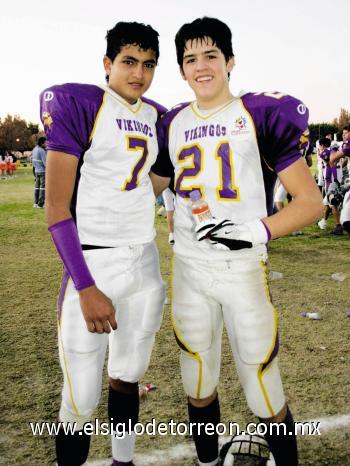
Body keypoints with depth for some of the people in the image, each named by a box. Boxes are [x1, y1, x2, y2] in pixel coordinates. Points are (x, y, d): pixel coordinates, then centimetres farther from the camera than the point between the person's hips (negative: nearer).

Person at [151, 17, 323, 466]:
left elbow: (311, 201, -9)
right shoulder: (173, 124, 8)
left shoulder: (260, 114, -5)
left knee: (263, 391, 2)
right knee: (198, 385, 16)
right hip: (188, 269, 4)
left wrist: (257, 230, -23)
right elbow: (150, 187, 23)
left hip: (244, 269, -4)